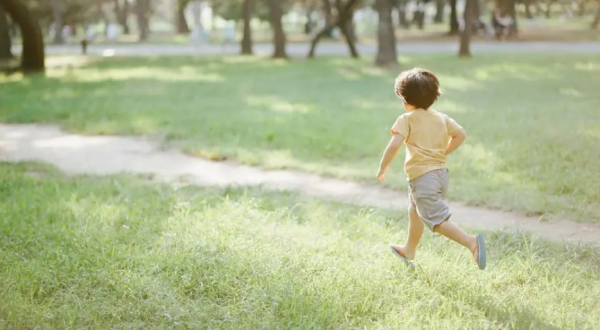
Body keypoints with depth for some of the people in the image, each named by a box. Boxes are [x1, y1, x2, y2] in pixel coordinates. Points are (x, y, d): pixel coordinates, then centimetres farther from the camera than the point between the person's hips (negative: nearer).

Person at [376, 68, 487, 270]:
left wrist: (383, 168, -8)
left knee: (437, 219, -10)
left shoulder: (406, 119, -9)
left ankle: (471, 241, -30)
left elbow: (395, 144, -20)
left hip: (422, 176, -8)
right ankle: (409, 251, 45)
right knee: (415, 212, 28)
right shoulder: (441, 118, 9)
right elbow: (461, 135, 8)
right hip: (441, 172, 8)